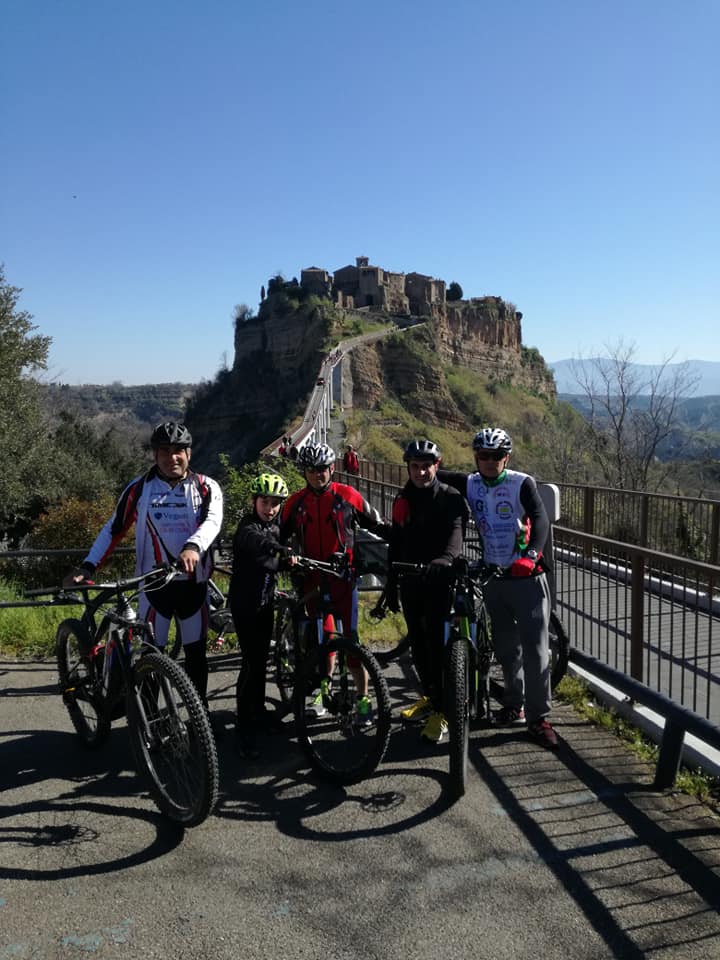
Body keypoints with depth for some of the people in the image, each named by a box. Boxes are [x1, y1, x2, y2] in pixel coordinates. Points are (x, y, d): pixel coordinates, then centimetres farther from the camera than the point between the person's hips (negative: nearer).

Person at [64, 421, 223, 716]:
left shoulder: (206, 487, 0)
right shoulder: (139, 488, 1)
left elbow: (212, 520, -18)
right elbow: (114, 529, 3)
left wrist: (193, 547, -39)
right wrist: (87, 567, -8)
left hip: (194, 583, 1)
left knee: (196, 652, 10)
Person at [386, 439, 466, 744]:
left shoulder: (450, 498, -7)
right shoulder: (403, 500, 9)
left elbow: (456, 531, -25)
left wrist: (446, 558, -46)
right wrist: (391, 584, 13)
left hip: (439, 580, -6)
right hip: (410, 581, 6)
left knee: (437, 644, -8)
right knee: (417, 643, 13)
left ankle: (443, 711, 1)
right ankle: (429, 698, 29)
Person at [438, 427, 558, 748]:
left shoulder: (521, 483, -9)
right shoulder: (469, 484, 4)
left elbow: (540, 519, -23)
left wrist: (531, 555, -39)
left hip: (526, 576, -4)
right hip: (493, 577, 4)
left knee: (535, 647, -4)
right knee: (505, 646, 15)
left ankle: (538, 717, 5)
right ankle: (514, 703, 30)